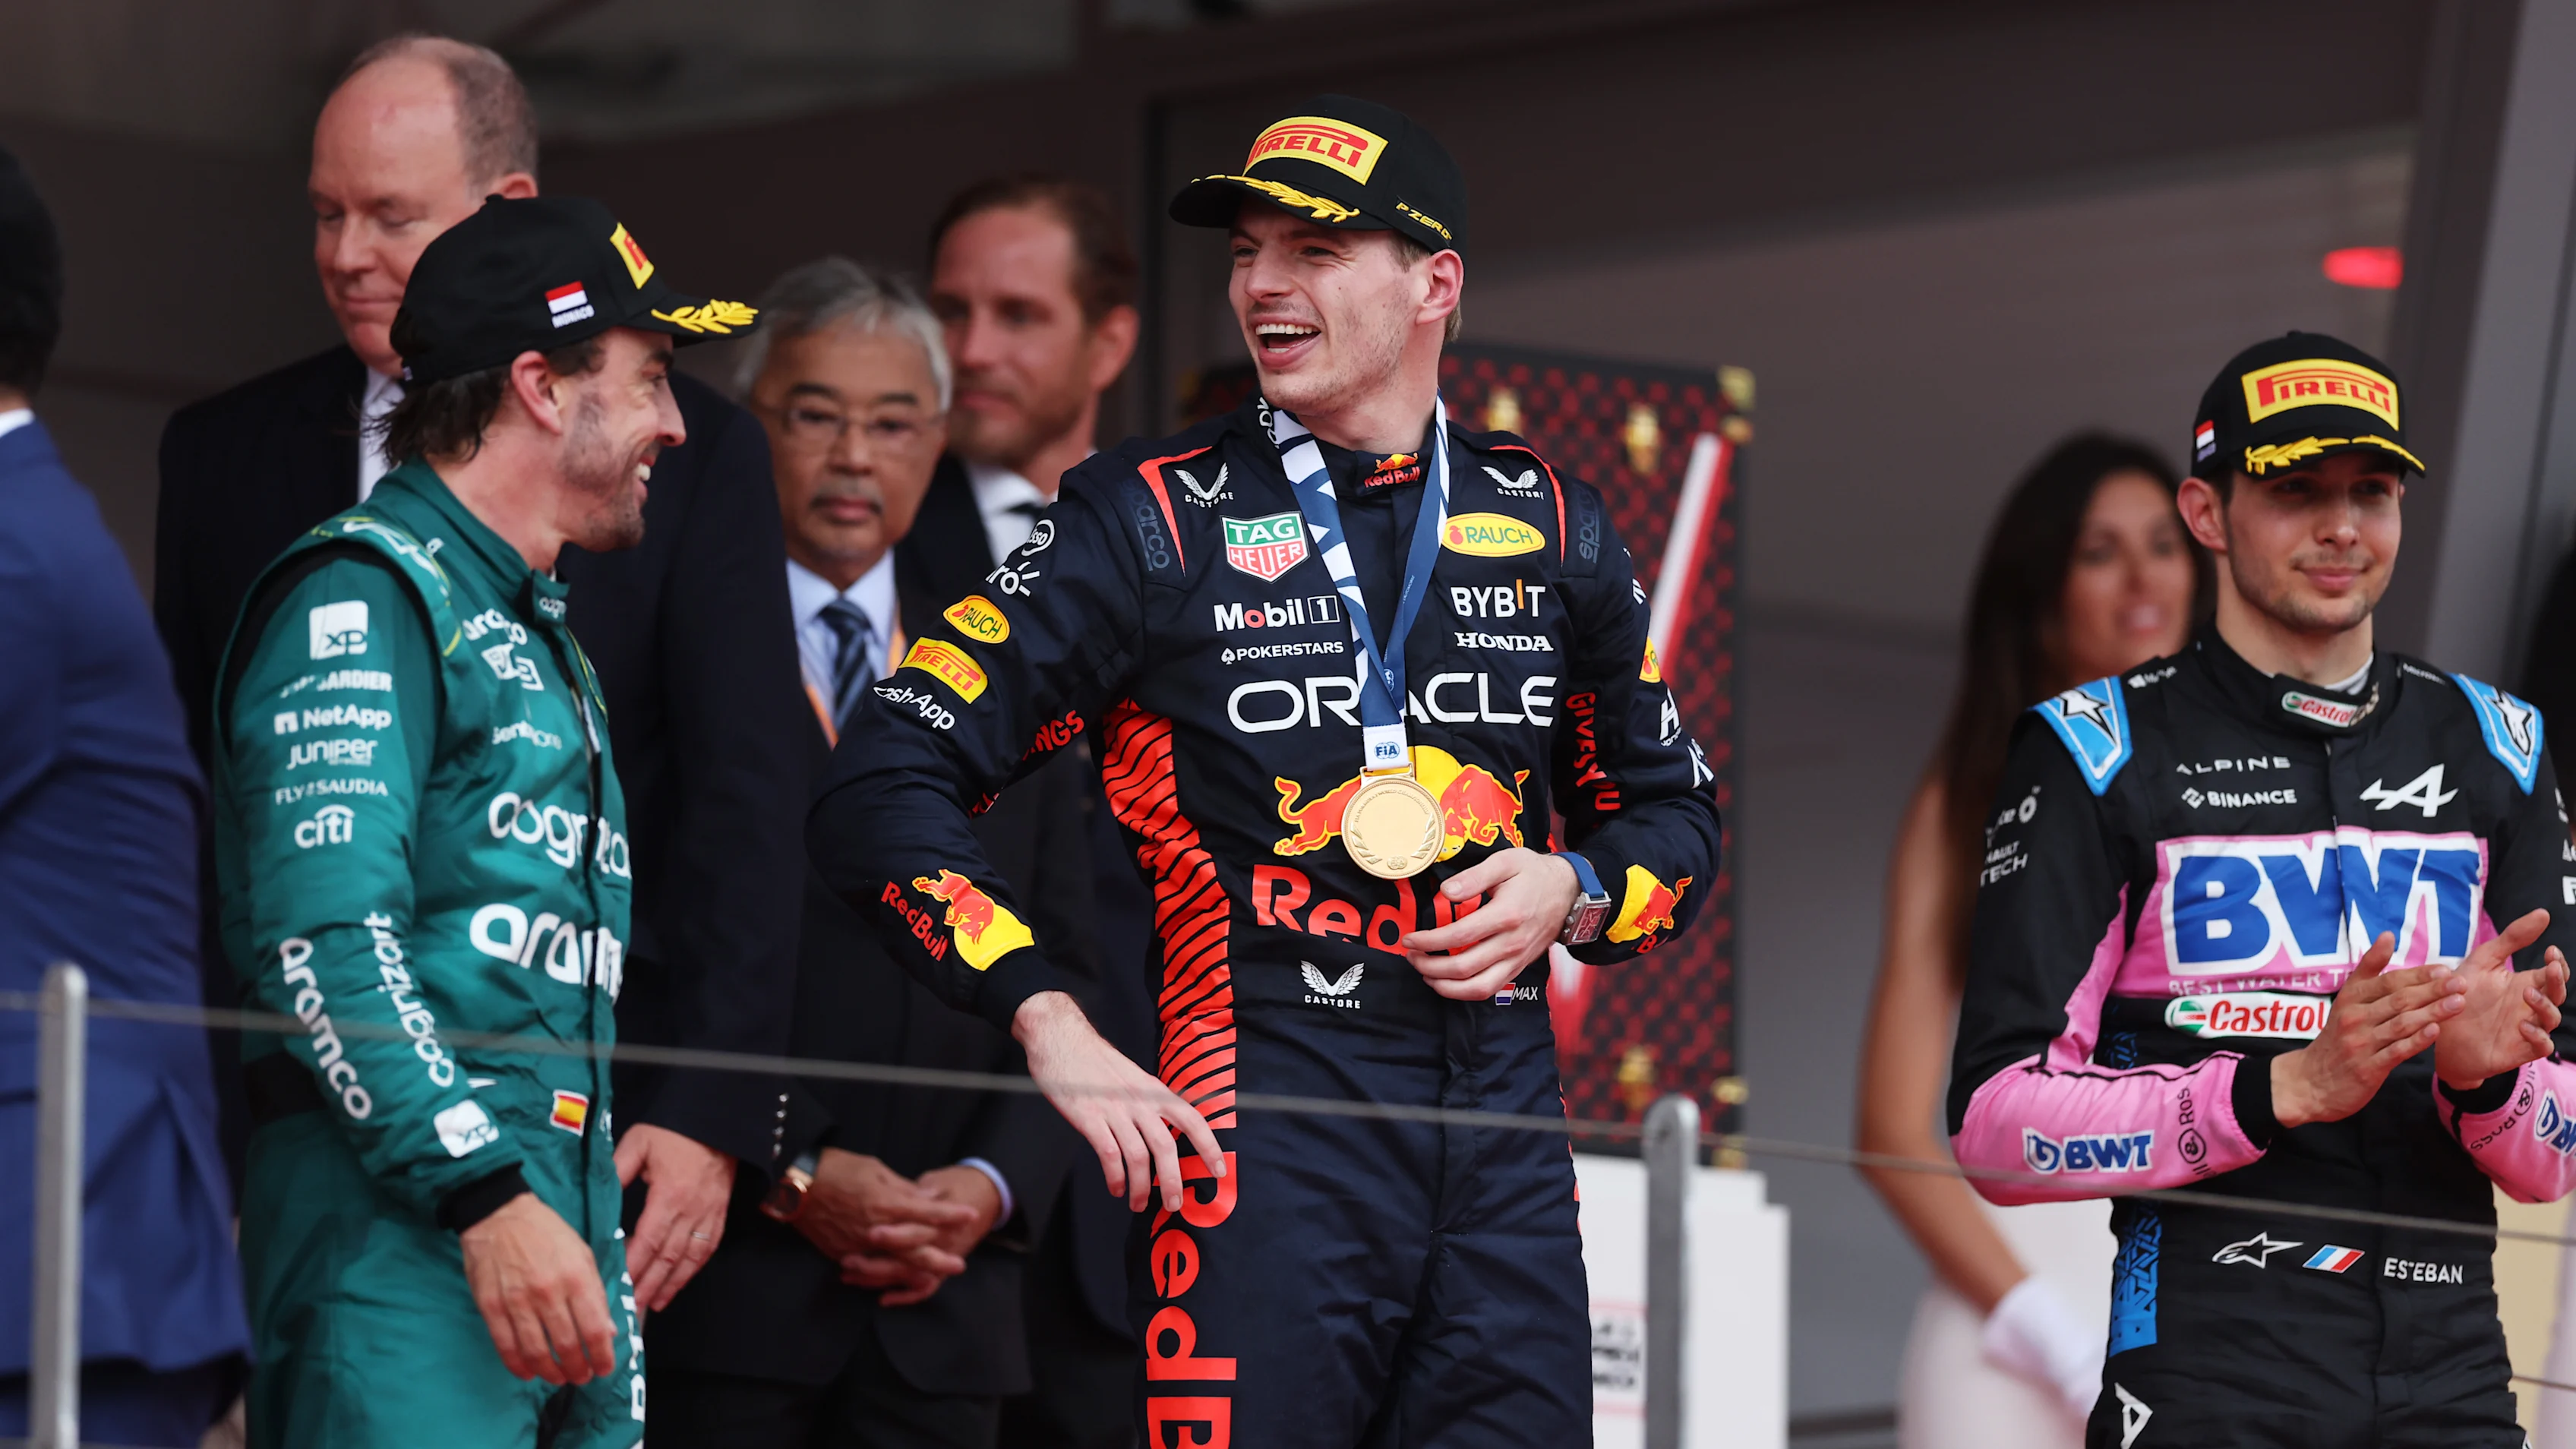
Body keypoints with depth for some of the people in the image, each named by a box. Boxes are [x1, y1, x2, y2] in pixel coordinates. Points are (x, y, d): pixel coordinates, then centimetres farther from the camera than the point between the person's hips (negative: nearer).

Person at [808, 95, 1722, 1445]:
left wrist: (1573, 892, 2)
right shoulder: (1154, 519, 0)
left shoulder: (1548, 527, 12)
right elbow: (882, 791, -3)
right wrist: (1055, 1030, -11)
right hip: (1255, 1124, -4)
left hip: (1507, 1129, 4)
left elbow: (1672, 809, 24)